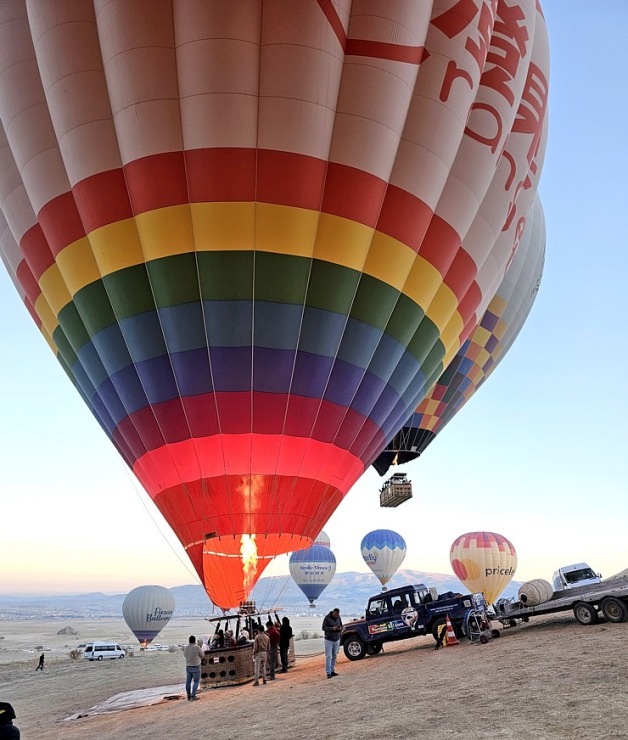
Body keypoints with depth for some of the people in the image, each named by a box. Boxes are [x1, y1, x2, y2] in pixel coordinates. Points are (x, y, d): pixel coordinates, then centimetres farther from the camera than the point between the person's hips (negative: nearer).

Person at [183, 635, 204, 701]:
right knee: (196, 682, 5)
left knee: (188, 682, 12)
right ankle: (193, 696, 0)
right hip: (196, 667, -5)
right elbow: (202, 656, -6)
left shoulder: (185, 648, -3)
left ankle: (189, 696, 19)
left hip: (188, 667, 5)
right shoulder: (197, 647, -18)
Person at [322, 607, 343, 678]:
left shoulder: (339, 618, 4)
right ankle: (328, 673, -8)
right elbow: (324, 628, -11)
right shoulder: (327, 618, -11)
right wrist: (332, 628, -25)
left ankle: (332, 671, 14)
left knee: (334, 656, 6)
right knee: (328, 656, -7)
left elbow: (341, 626, 12)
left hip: (337, 639, 5)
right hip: (329, 640, -5)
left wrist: (340, 628, -12)